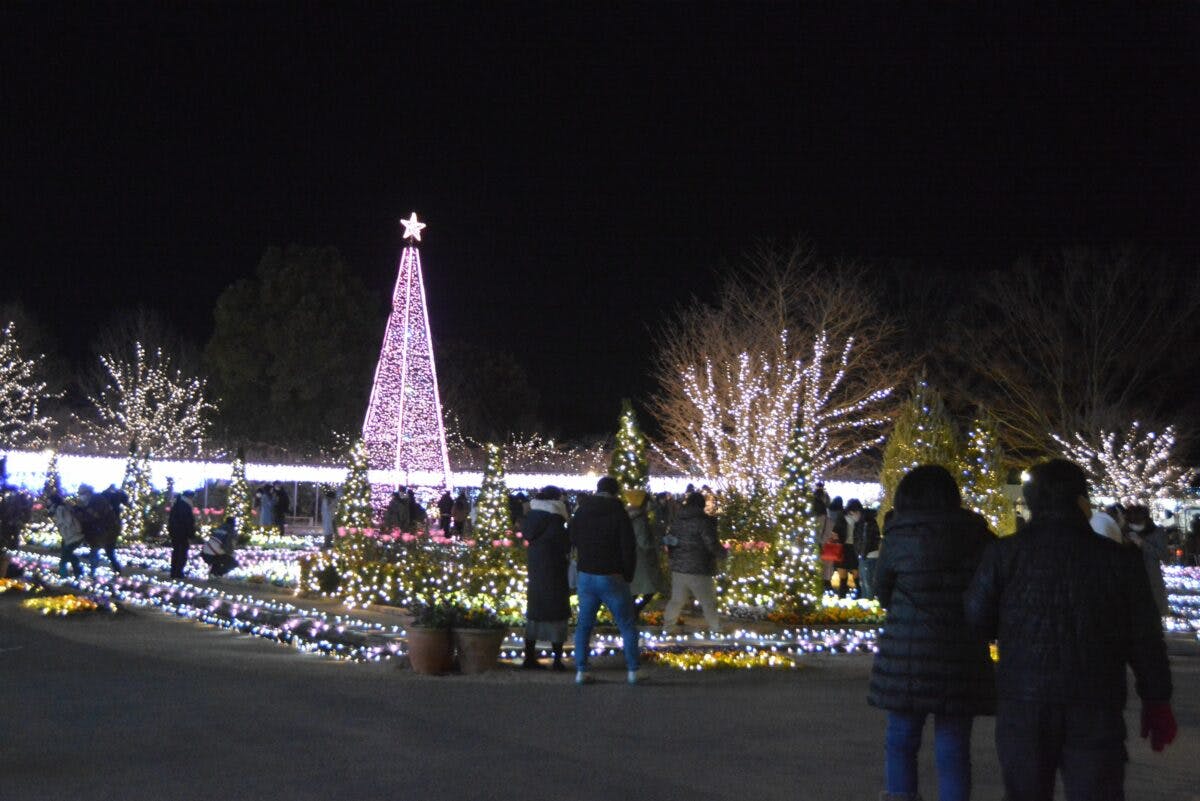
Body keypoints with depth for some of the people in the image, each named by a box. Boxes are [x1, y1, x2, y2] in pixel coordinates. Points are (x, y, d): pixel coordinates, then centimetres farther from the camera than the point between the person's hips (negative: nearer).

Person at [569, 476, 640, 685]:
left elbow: (573, 542, 14)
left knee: (584, 624, 12)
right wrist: (627, 575, 1)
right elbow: (629, 548, -9)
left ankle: (581, 671, 4)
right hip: (612, 578, -4)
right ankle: (632, 671, 4)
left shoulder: (580, 512, 5)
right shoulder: (619, 514, -10)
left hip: (585, 577, 4)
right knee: (627, 625, 7)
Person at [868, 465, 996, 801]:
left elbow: (883, 594, 6)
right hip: (964, 659, 1)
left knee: (901, 737, 12)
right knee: (953, 746, 7)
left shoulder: (899, 538, -5)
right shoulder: (980, 539, -1)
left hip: (907, 657, -1)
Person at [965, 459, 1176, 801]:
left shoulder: (1005, 553, -4)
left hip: (1022, 708, 1)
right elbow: (1145, 637, 0)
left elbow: (976, 617, 1)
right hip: (1096, 710, -1)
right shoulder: (1120, 560, -4)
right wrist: (1157, 701, 11)